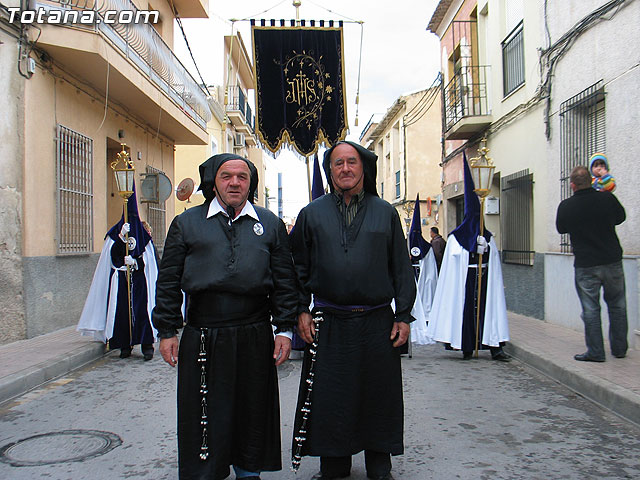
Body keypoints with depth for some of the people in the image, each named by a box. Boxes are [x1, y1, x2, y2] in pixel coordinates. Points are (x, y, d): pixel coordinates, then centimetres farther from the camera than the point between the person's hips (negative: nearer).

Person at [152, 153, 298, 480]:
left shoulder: (269, 224, 9)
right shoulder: (187, 223, 7)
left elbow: (284, 281, 8)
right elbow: (168, 281, 6)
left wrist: (284, 329, 2)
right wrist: (167, 332, 1)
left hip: (255, 337, 1)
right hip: (202, 339, -1)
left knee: (253, 412, 12)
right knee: (203, 416, 7)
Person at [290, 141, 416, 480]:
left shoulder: (385, 213, 7)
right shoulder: (312, 214, 7)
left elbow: (402, 268, 6)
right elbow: (299, 266, 8)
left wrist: (403, 315, 1)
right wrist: (302, 310, -1)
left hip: (377, 323, 0)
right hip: (329, 323, 0)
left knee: (379, 398, 8)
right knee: (329, 400, 7)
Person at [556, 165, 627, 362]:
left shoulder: (566, 206, -12)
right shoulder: (607, 198, -8)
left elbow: (561, 228, 7)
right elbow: (621, 217, 13)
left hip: (585, 266, -2)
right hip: (612, 262, 2)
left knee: (590, 309, 6)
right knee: (617, 306, 16)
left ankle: (595, 352, 8)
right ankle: (619, 348, 25)